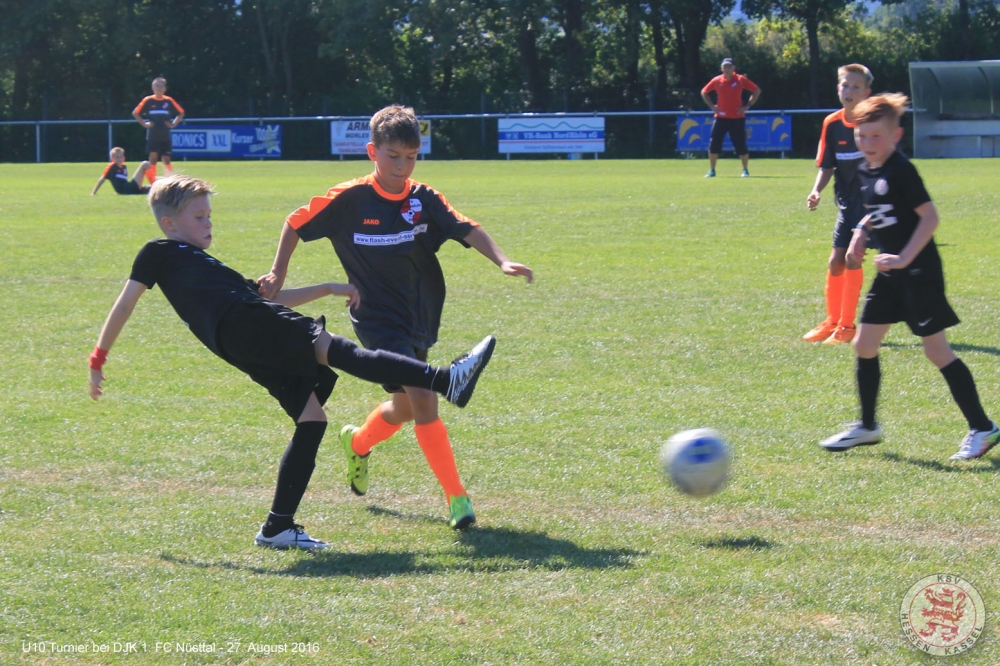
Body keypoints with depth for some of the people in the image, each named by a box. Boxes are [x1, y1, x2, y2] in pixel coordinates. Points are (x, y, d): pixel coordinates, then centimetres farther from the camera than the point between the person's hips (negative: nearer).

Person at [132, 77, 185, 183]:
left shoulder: (169, 101, 2)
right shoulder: (148, 100, -1)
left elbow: (181, 113, 13)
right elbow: (135, 113, 4)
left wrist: (173, 124, 2)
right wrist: (144, 124, -3)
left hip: (165, 136, 1)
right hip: (152, 135, -1)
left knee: (166, 159, 4)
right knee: (153, 156, -4)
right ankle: (152, 183, -2)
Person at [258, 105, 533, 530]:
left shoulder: (423, 199, -2)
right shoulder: (348, 200, -11)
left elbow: (467, 230, -13)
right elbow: (295, 224, 2)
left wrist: (501, 261, -28)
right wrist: (278, 274, -1)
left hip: (420, 317, 6)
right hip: (378, 318, -6)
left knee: (406, 408, 20)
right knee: (422, 398, -20)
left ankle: (357, 443, 53)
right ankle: (456, 496, -13)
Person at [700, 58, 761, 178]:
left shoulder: (740, 80, -3)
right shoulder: (717, 81, 3)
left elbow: (757, 90, 3)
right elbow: (704, 92, 17)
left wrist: (747, 105, -4)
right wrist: (712, 106, 5)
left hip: (737, 117, -2)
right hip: (721, 117, 2)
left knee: (741, 146, -2)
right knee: (714, 144, -3)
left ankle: (745, 170, 11)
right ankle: (712, 171, 7)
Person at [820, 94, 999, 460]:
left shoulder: (900, 170, -17)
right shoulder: (867, 172, 8)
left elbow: (929, 216, -21)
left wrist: (905, 257, -26)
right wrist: (861, 232, 8)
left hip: (919, 271, -9)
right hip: (891, 274, 9)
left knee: (936, 350, -7)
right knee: (864, 345, 10)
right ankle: (867, 426, 24)